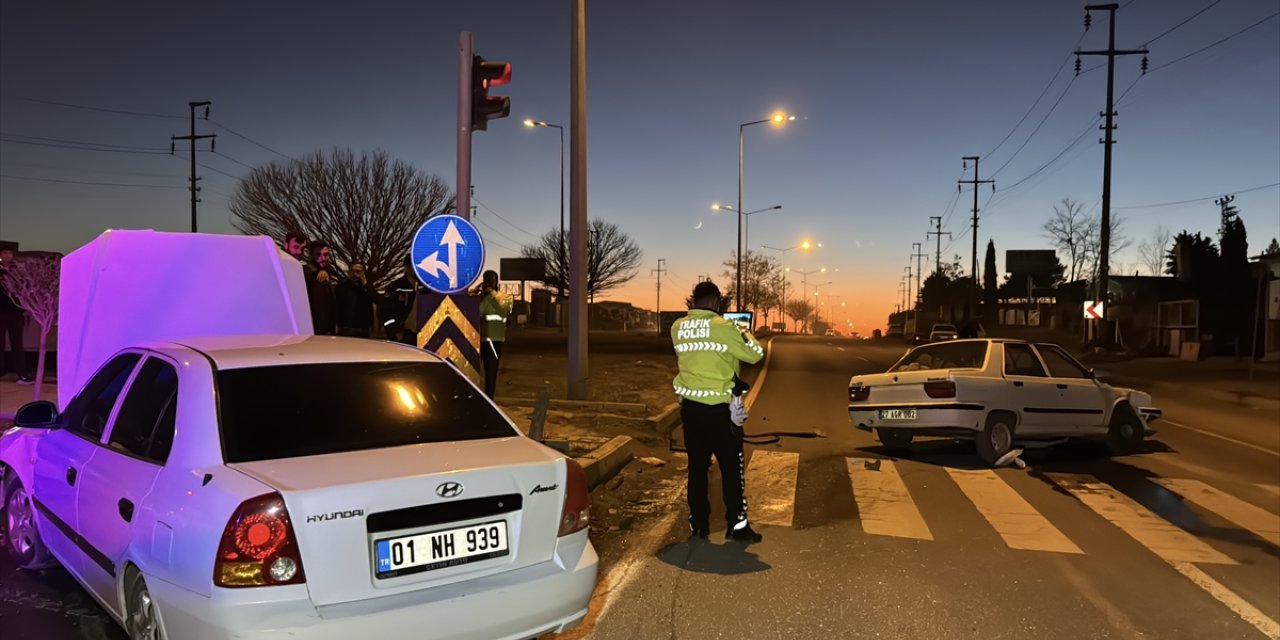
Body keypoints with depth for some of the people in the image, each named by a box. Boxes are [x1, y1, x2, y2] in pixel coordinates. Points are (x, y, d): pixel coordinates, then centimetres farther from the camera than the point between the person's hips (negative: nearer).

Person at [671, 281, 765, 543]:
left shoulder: (677, 328, 0)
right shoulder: (724, 328, -14)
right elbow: (755, 354, -3)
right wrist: (746, 334, 17)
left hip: (690, 407, 5)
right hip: (720, 408, -5)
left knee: (697, 467, 13)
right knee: (731, 468, 7)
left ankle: (699, 525, 19)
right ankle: (737, 526, 12)